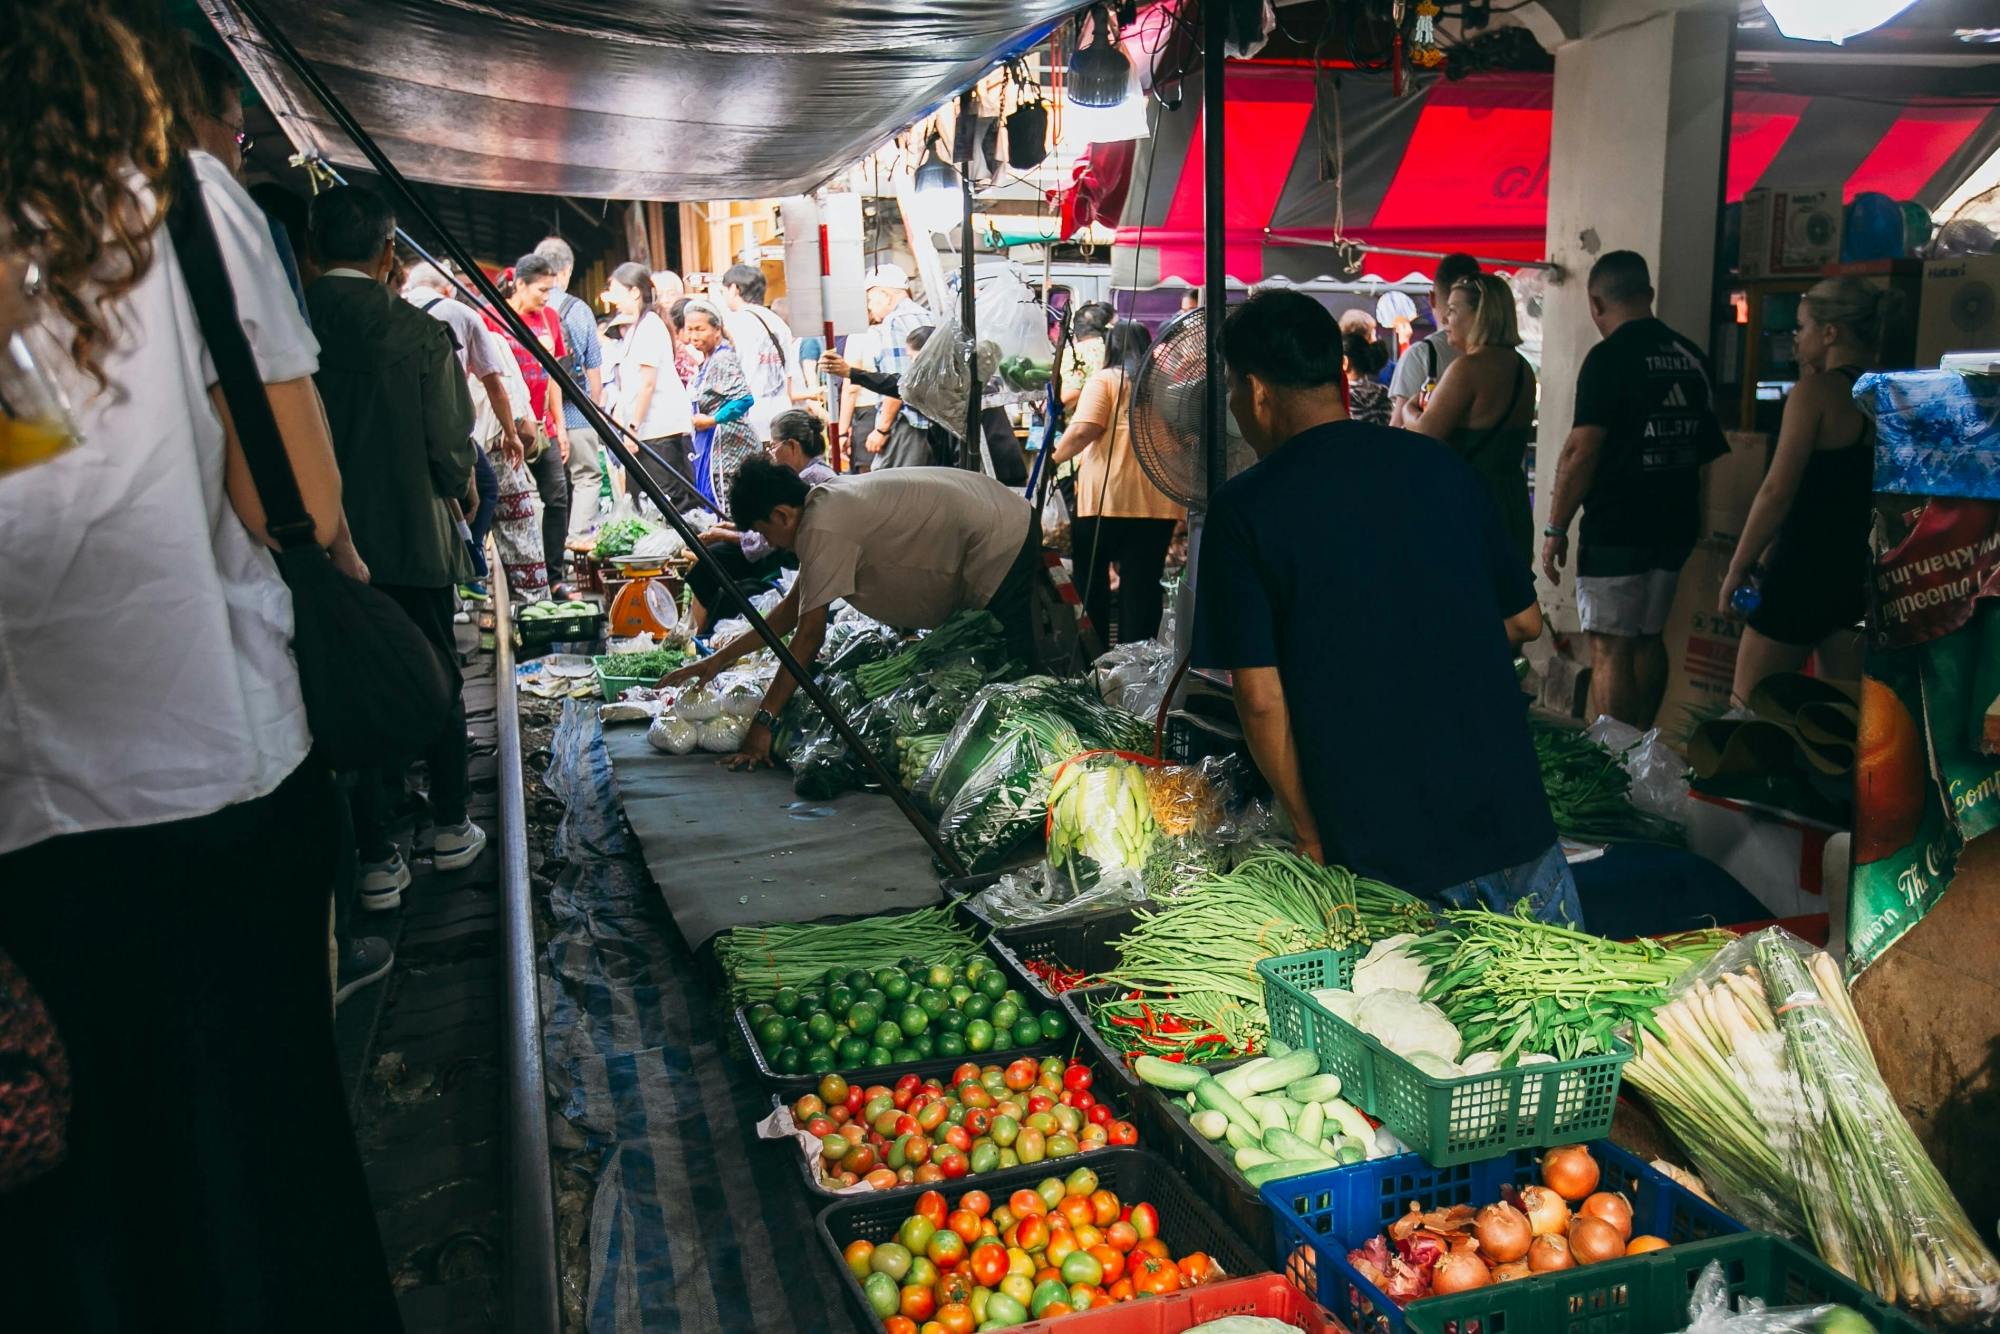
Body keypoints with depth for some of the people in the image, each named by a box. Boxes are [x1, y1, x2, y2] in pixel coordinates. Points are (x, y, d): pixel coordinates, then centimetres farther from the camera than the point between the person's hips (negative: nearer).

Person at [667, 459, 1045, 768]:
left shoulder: (824, 530, -22)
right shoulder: (827, 505, 8)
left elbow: (809, 634, -23)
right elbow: (792, 609, 14)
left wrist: (763, 722, -20)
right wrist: (719, 658, 13)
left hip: (1001, 544, -10)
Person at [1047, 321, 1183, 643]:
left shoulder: (1104, 381, 0)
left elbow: (1084, 430, -14)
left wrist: (1054, 458, -1)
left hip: (1106, 496, -3)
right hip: (1158, 500, 4)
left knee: (1090, 579, 11)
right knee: (1143, 584, 3)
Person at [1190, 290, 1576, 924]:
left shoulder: (1244, 508, -8)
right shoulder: (1442, 466, 5)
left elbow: (1261, 698, -11)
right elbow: (1525, 622, 14)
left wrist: (1311, 834, 0)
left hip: (1381, 846, -4)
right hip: (1511, 816, 4)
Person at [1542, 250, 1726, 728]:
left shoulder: (1609, 358, -13)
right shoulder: (1690, 357, 11)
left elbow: (1581, 453, -18)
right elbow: (1707, 449, 20)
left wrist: (1555, 529, -12)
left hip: (1617, 530, -8)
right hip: (1674, 524, 8)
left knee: (1610, 649, -4)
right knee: (1649, 638, 17)